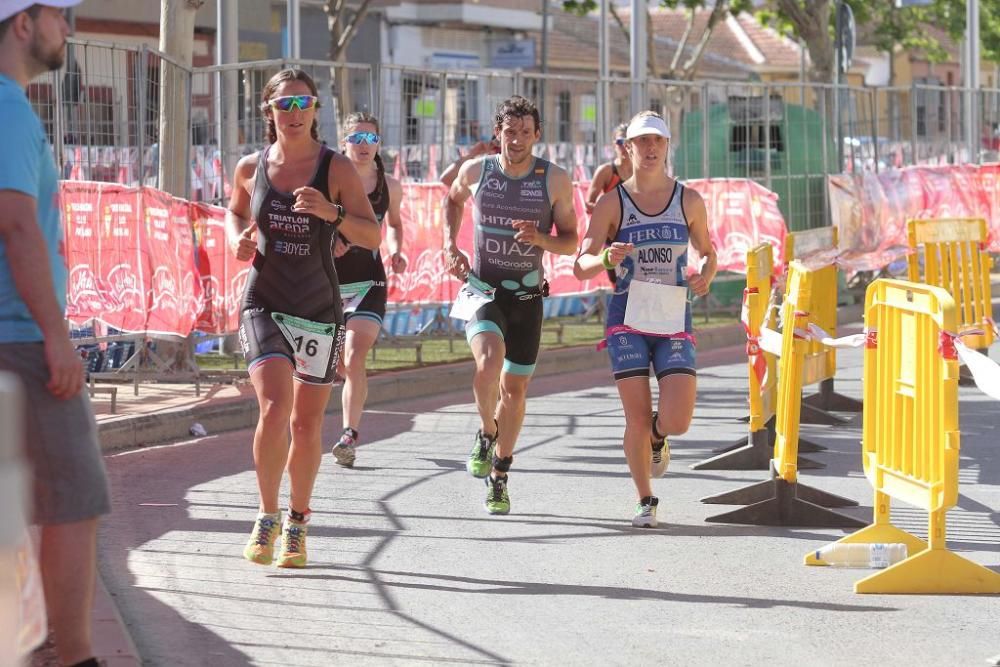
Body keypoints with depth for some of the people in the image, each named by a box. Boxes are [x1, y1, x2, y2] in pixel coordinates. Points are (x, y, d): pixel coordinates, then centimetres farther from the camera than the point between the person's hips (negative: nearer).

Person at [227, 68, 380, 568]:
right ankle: (267, 517, -3)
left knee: (306, 423, 7)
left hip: (320, 310, 0)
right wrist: (238, 240, 0)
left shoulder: (337, 168, -5)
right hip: (264, 305, 0)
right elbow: (235, 212, 22)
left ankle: (297, 523, 27)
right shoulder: (251, 168, 1)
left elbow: (372, 236, -8)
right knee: (274, 407, -20)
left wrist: (333, 212, -25)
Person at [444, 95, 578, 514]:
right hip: (481, 287, -1)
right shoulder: (475, 171, -4)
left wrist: (540, 239, -21)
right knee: (489, 360, -28)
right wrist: (450, 246, 7)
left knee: (514, 388, 8)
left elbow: (570, 241, 0)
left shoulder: (555, 180, -6)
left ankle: (499, 476, 26)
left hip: (527, 295, 1)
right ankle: (486, 433, 0)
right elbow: (453, 200, 20)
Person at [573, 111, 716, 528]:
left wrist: (705, 277, -4)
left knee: (677, 421, -11)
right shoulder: (612, 203, 0)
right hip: (628, 320, -1)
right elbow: (581, 266, -2)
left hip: (675, 322, 1)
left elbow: (707, 252, 19)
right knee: (637, 420, -4)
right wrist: (607, 259, -25)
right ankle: (646, 502, 17)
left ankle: (657, 438, 27)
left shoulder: (689, 201, 5)